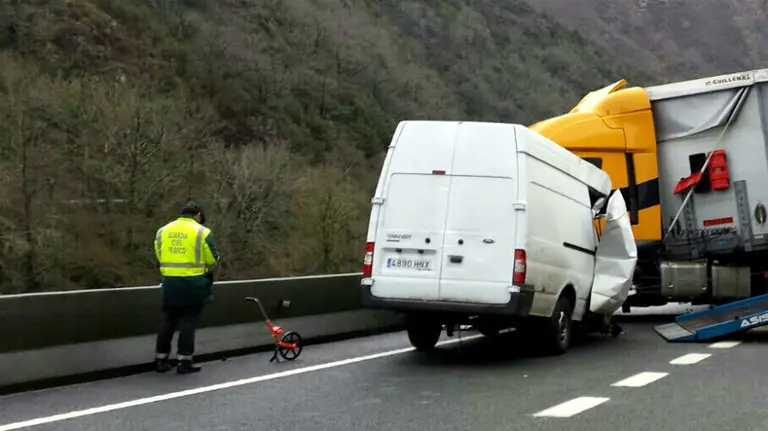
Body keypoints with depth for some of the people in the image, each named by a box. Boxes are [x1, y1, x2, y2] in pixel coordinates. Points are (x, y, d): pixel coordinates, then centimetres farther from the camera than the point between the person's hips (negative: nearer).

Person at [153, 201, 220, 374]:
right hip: (193, 282, -4)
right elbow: (212, 260, -4)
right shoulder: (202, 232, -6)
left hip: (169, 282, 4)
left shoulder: (162, 231, 8)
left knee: (168, 321, 14)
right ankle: (184, 361, 5)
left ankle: (161, 360, 19)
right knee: (188, 322, 3)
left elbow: (159, 257, 11)